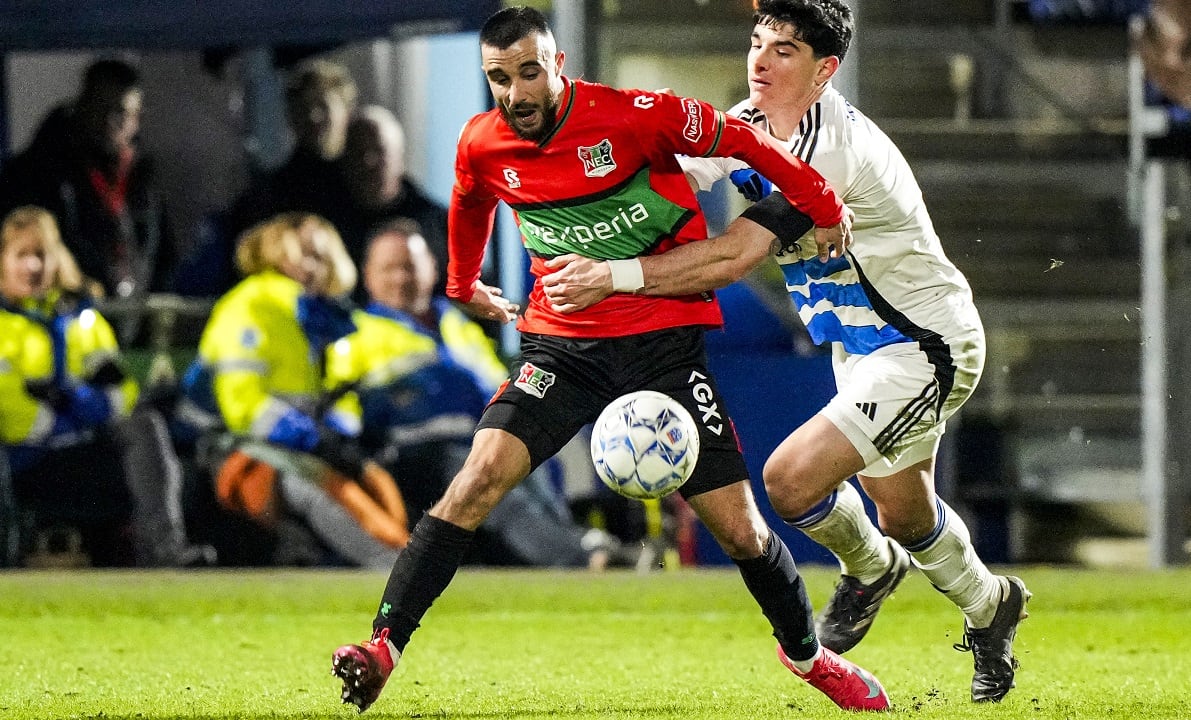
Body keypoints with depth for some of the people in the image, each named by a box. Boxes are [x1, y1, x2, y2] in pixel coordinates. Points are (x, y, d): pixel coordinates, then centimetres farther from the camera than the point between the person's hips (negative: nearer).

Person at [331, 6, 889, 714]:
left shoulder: (630, 117, -16)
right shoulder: (482, 146, -3)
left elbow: (737, 138, -4)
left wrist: (823, 207, 4)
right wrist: (465, 285, 36)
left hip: (664, 334, -2)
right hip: (561, 342, 2)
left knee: (739, 528, -2)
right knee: (483, 473, -22)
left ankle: (808, 653, 26)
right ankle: (383, 647, -24)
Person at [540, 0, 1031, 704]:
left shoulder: (832, 148, -29)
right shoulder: (749, 122, -2)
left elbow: (732, 259, -33)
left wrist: (613, 275, -34)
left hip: (926, 348, -9)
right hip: (862, 347, 9)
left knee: (792, 478, -18)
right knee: (904, 517, 20)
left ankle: (871, 568, 13)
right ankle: (990, 605, 48)